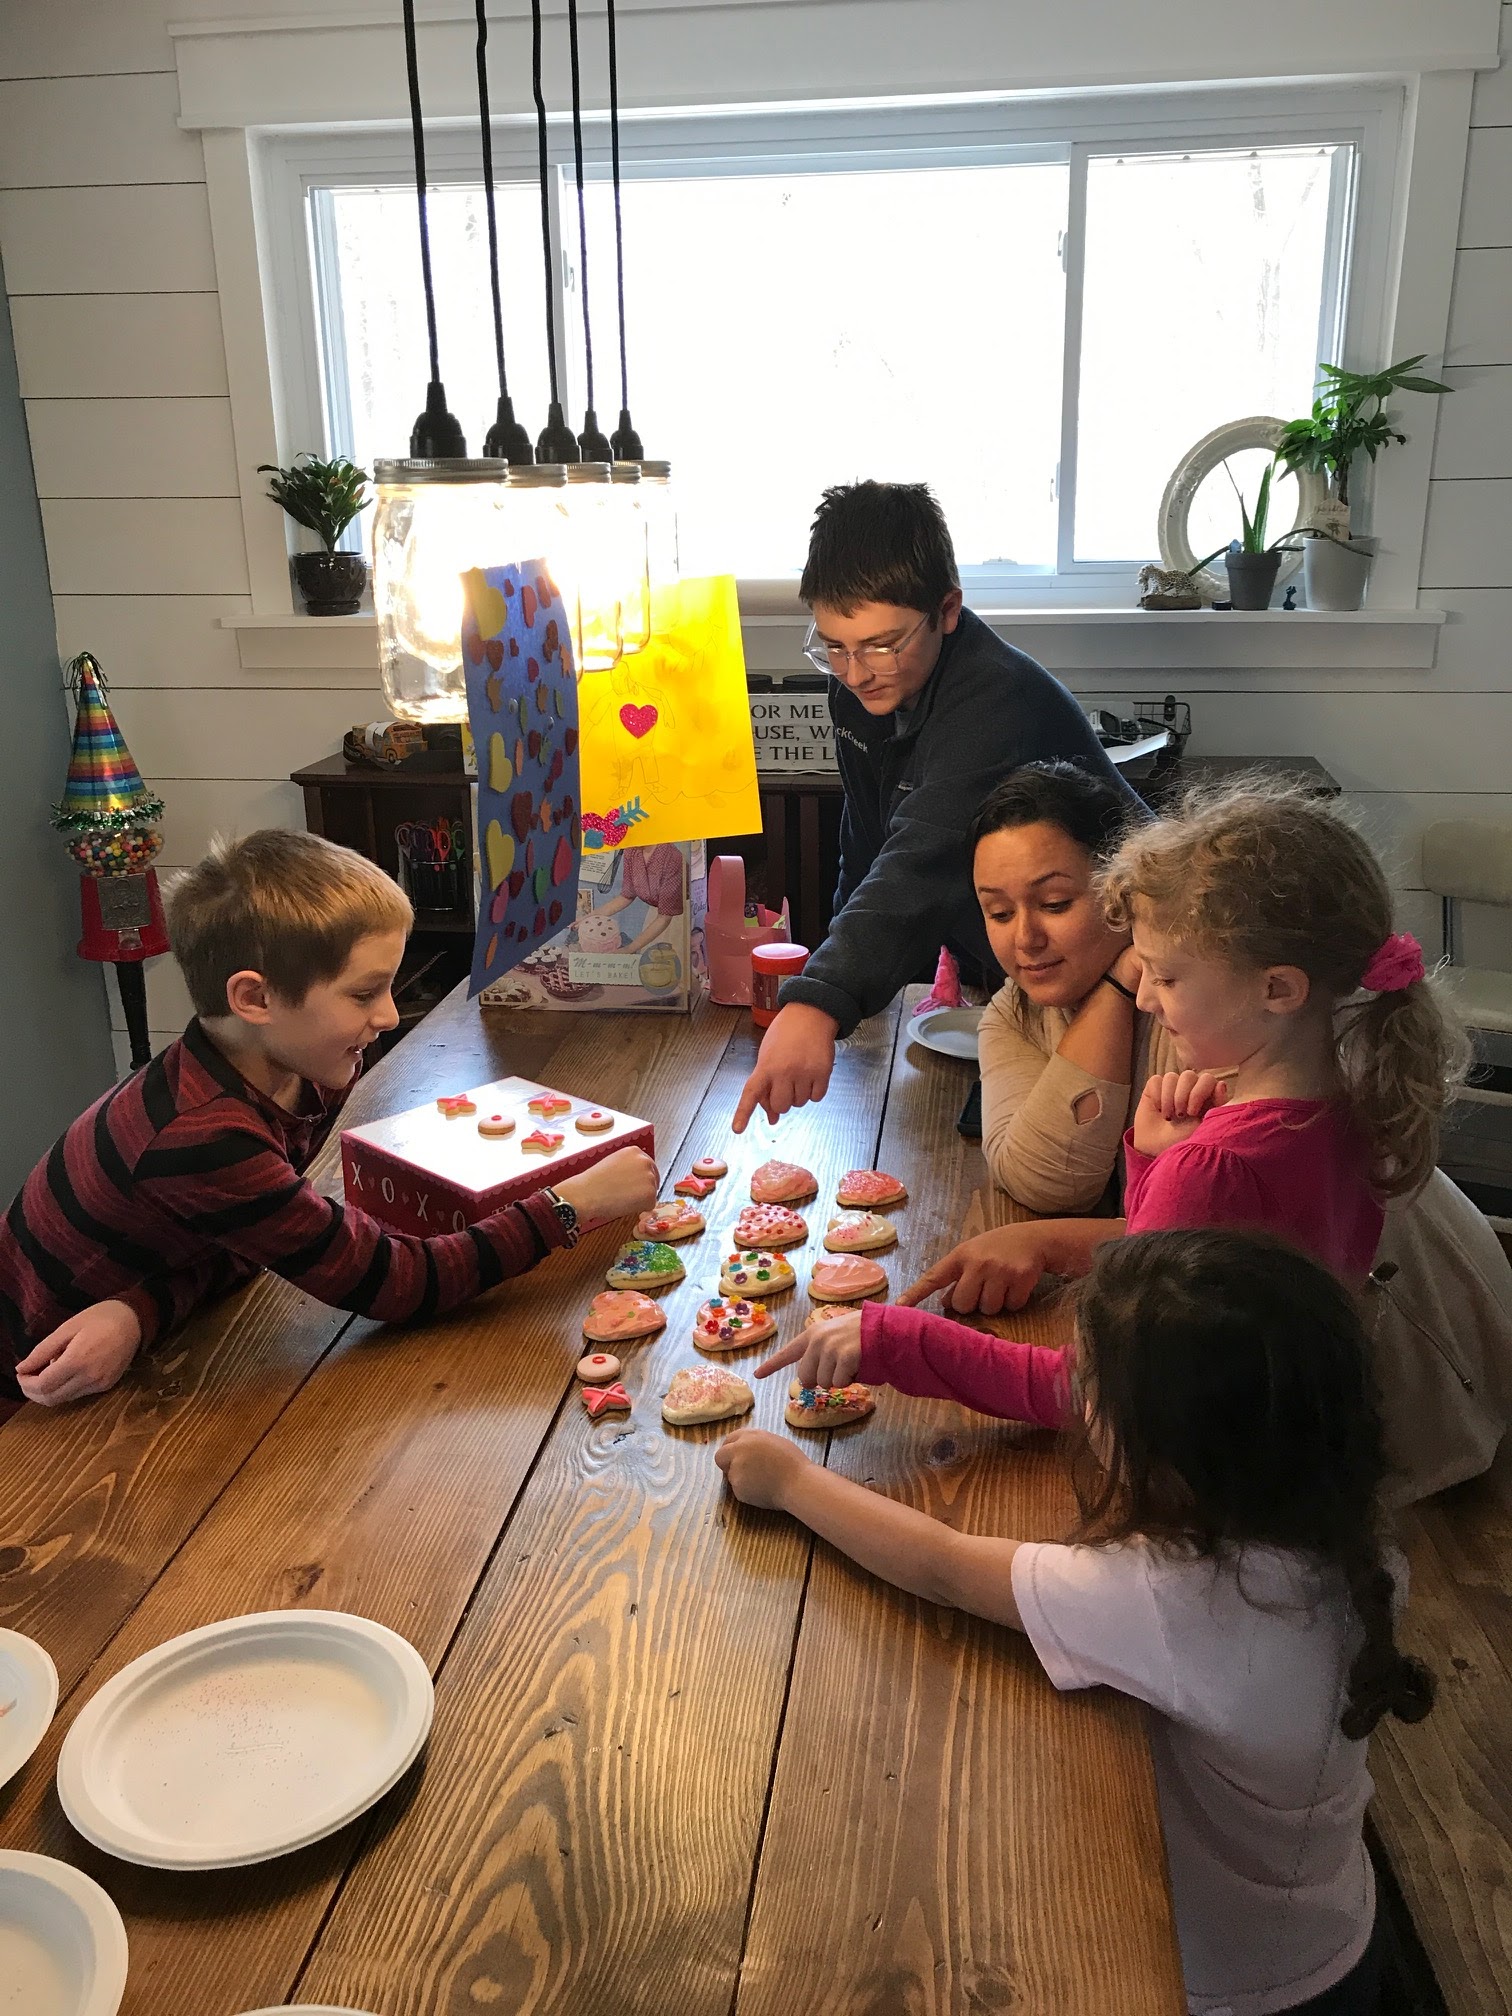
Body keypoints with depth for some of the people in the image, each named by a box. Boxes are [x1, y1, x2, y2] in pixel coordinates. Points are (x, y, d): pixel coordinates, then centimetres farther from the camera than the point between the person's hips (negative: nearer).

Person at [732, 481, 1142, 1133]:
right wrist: (835, 972, 12)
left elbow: (924, 862, -50)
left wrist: (819, 1003, -62)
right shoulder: (862, 687, -6)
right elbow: (867, 836, 11)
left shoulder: (1000, 703, -33)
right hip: (986, 972, 8)